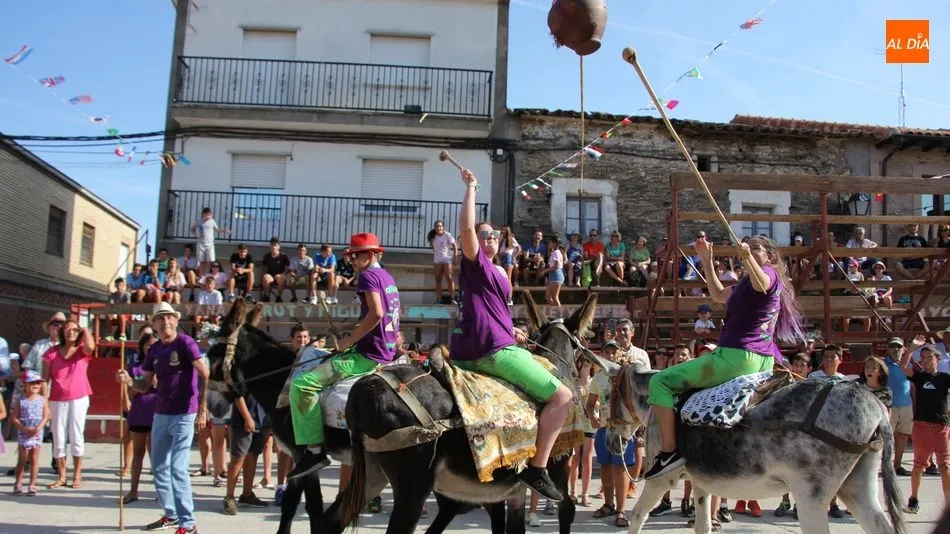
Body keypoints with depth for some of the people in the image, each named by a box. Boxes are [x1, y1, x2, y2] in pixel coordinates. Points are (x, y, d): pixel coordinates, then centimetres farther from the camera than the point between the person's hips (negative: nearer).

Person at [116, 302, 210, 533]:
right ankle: (171, 514, 30)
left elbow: (205, 376, -18)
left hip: (184, 415, -7)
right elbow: (145, 385, 13)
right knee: (159, 468, 14)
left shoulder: (185, 343, -11)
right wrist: (129, 380, -9)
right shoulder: (154, 350, 9)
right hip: (161, 414, 8)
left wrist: (202, 409, -23)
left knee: (178, 468, -11)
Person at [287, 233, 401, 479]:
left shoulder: (368, 275, -10)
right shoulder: (387, 277, 19)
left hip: (368, 356, -11)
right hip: (387, 353, 11)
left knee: (302, 383, -17)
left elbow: (376, 313, -26)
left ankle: (315, 449, -20)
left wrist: (350, 341, -16)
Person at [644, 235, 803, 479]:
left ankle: (669, 451, -13)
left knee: (660, 381, -10)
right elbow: (719, 294, 35)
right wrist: (707, 260, 33)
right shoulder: (748, 280, 23)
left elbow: (762, 284, -31)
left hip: (737, 356, -11)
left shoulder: (768, 273, -5)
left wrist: (748, 258, -48)